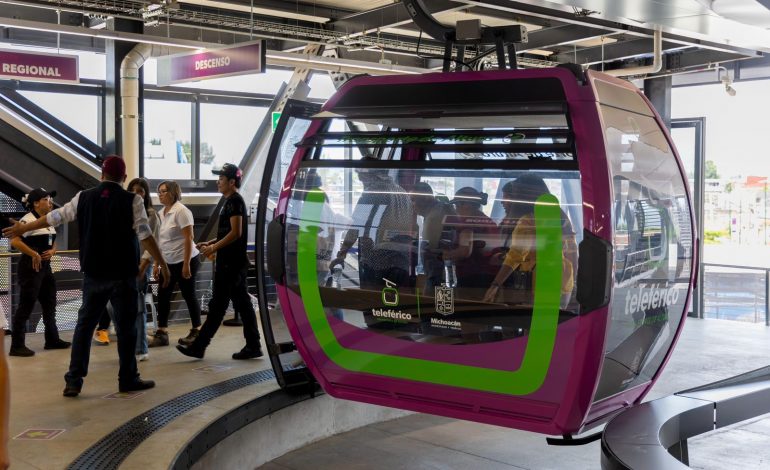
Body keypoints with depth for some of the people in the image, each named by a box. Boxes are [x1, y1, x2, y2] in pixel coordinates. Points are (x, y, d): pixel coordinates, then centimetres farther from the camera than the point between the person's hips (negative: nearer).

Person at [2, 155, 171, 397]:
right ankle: (128, 379, 14)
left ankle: (73, 382, 11)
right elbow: (145, 236, -12)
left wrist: (22, 228, 28)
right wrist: (163, 265, -6)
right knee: (125, 327, 7)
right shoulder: (132, 200, -7)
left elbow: (54, 217, 13)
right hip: (123, 275, -3)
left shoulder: (83, 197, 3)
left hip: (93, 274, 3)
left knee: (84, 325, 11)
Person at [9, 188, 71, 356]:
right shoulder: (28, 220, -15)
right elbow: (14, 241, -26)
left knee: (50, 303, 16)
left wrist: (52, 251, 1)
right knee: (26, 306, -6)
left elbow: (53, 242, 23)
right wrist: (34, 255, -22)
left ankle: (52, 339, 28)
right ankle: (17, 346, 0)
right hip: (31, 267, -9)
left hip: (45, 266, 9)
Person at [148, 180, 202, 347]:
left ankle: (196, 331, 15)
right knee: (163, 295, 2)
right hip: (169, 263, 7)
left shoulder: (181, 211, -14)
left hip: (185, 261, -7)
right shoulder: (161, 213, 9)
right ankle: (161, 333, 7)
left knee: (189, 295, 2)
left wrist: (186, 264, -21)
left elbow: (188, 239, -18)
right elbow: (160, 240, 14)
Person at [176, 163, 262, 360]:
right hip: (235, 262, 10)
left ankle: (198, 346, -2)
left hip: (230, 263, -10)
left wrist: (214, 247, -16)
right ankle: (253, 346, 12)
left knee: (217, 305, -6)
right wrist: (210, 243, 14)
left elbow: (235, 233, -21)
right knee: (243, 303, 9)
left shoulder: (234, 201, -13)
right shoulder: (232, 201, 18)